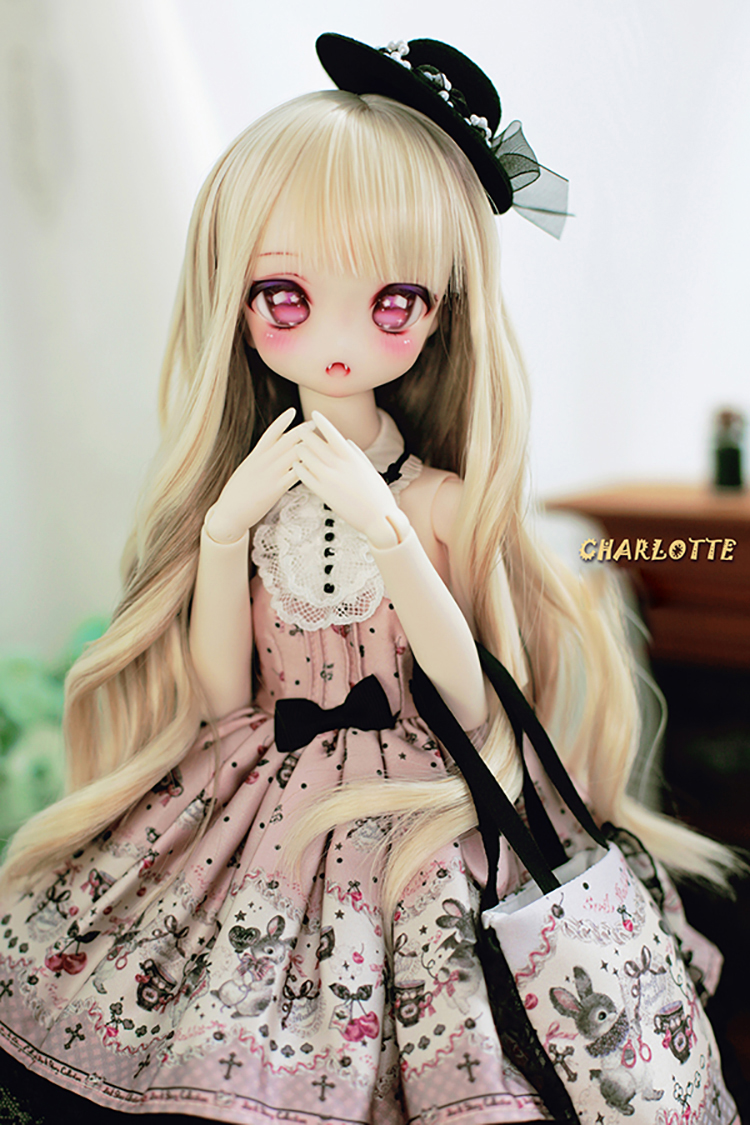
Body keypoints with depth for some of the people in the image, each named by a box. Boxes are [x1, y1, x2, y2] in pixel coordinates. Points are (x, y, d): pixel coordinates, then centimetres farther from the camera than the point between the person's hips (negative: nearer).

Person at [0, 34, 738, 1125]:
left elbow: (473, 705, -12)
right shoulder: (242, 485, 1)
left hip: (413, 804, -1)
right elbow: (220, 697, -1)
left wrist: (383, 530, -20)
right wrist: (229, 526, -13)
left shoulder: (443, 498, -5)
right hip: (258, 793, 2)